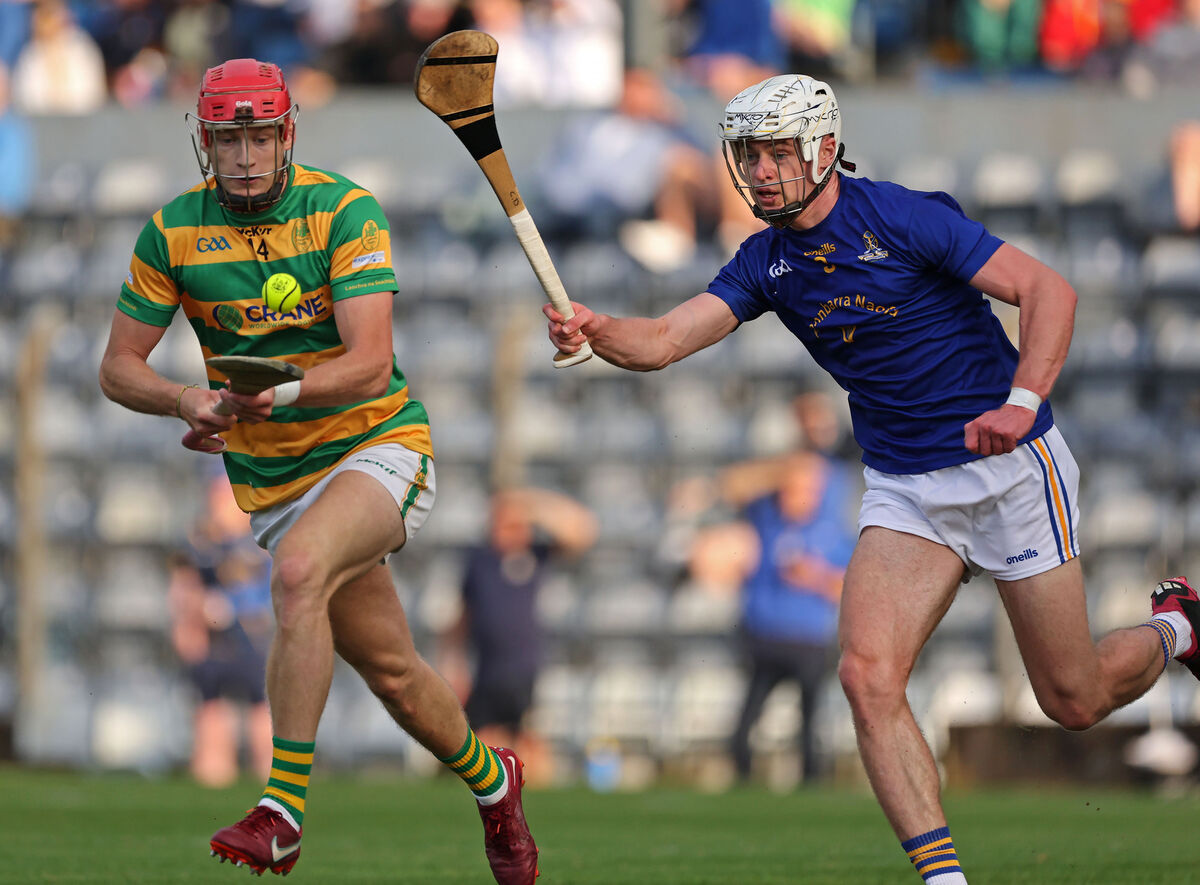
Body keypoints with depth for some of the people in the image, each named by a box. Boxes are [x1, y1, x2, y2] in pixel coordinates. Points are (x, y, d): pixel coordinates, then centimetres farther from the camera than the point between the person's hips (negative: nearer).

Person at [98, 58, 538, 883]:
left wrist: (276, 395, -39)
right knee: (391, 671, 8)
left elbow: (369, 362, -22)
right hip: (274, 483, 4)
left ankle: (284, 810, -31)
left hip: (377, 443, -4)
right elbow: (119, 367, 1)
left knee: (298, 575, -33)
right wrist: (189, 399, -20)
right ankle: (491, 780, 38)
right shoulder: (173, 232, -3)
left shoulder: (345, 211, -13)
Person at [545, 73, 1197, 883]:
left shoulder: (900, 217, -16)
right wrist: (595, 329, -33)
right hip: (904, 488, 5)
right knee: (868, 674, -18)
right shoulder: (767, 263, 1)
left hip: (1012, 466, -5)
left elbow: (1048, 290, -19)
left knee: (1074, 702, 3)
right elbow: (666, 340, -11)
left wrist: (1022, 403, -33)